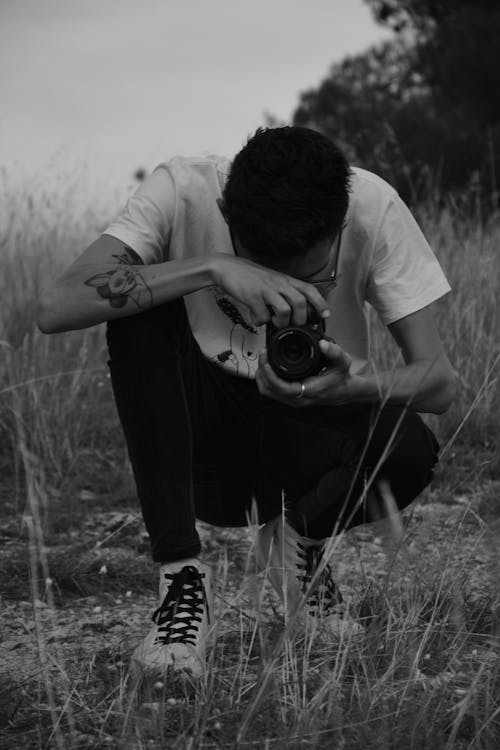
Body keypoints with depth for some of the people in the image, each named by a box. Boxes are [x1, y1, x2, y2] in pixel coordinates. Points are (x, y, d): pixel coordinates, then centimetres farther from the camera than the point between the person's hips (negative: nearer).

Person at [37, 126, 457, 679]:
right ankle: (182, 574, -21)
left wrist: (353, 385, -42)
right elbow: (55, 309, -34)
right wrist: (213, 269, -43)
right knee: (141, 312, -30)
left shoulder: (373, 208, -20)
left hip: (311, 437, 1)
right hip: (203, 444, 0)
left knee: (409, 450, -33)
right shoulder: (182, 192, -22)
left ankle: (302, 539, 3)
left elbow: (440, 381, -20)